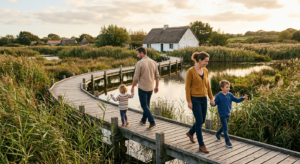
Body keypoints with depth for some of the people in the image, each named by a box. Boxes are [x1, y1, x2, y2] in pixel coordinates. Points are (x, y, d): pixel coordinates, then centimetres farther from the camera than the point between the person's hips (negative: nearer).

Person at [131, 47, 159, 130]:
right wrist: (156, 86, 17)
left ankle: (152, 122, -5)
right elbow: (157, 76, 7)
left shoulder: (139, 63, -17)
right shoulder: (153, 62, 2)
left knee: (144, 106, 3)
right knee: (147, 104, 19)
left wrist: (132, 87, 0)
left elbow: (136, 77, -14)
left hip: (142, 88, -6)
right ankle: (143, 120, 32)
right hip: (150, 88, 6)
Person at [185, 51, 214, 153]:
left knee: (202, 121, 15)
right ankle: (201, 145, 7)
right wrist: (189, 101, -15)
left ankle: (190, 133, 42)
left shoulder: (205, 71, 6)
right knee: (199, 121, -6)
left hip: (203, 99, 7)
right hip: (195, 99, -7)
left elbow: (207, 85, 13)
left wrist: (211, 98, 10)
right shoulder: (190, 71, -14)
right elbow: (187, 87, -13)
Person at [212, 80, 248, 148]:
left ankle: (217, 134, 47)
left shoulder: (230, 95, 0)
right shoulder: (218, 96, -15)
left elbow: (236, 100, 4)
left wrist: (243, 98, -10)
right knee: (225, 128, -4)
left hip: (228, 114, 6)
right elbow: (214, 103, -14)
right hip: (222, 115, -6)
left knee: (224, 126, 22)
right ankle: (227, 142, 7)